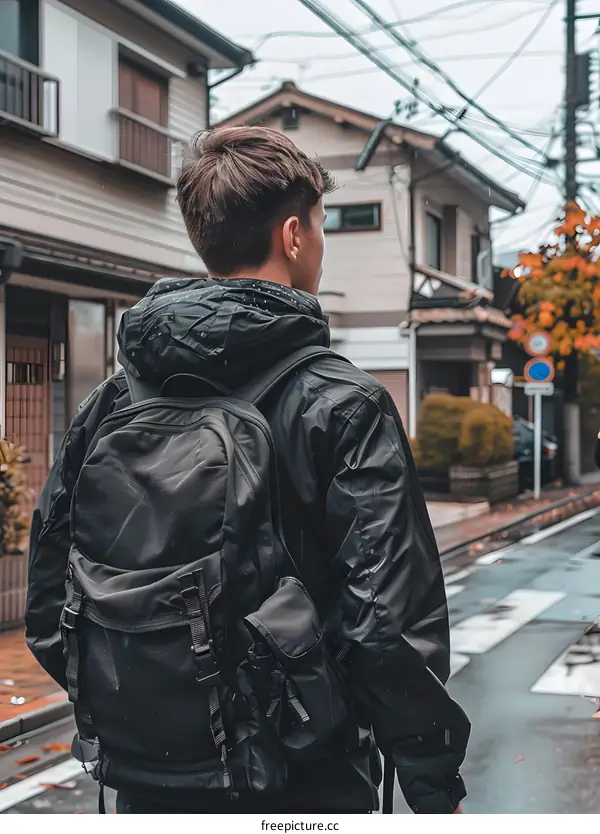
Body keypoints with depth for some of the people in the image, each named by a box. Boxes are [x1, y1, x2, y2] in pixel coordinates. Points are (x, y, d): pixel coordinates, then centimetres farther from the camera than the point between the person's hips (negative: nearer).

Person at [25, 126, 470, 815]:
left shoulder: (112, 402, -2)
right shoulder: (344, 405, -16)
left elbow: (50, 606, 3)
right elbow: (391, 626, -21)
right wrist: (437, 791, -10)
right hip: (302, 784, -3)